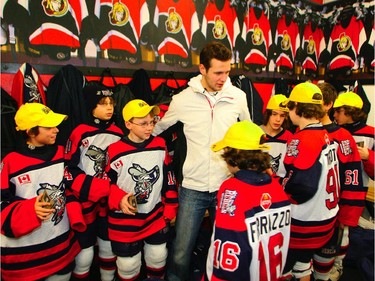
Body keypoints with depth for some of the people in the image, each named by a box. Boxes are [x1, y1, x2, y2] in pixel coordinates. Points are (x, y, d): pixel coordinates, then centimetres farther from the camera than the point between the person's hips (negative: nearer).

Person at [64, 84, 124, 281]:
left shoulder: (118, 134, 3)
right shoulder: (80, 133, -10)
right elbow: (68, 169, -8)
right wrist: (91, 187, -17)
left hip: (110, 201, 4)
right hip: (86, 200, -4)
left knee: (109, 246, 16)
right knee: (85, 253, 3)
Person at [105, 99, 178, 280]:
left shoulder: (160, 145, -2)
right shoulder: (115, 151, -14)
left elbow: (168, 179, 5)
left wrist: (170, 208, 6)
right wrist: (120, 199, -24)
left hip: (156, 216, 3)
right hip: (125, 221, -3)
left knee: (158, 257, 19)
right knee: (128, 265, 12)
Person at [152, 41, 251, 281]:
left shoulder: (238, 96, -2)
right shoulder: (182, 99, -7)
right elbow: (156, 129, 10)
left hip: (228, 186, 2)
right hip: (193, 188, -1)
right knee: (181, 254, 7)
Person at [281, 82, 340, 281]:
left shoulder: (302, 140, -23)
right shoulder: (327, 136, 3)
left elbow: (300, 186, -26)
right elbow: (322, 176, 11)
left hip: (303, 223, -8)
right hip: (326, 217, 8)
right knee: (303, 261, 26)